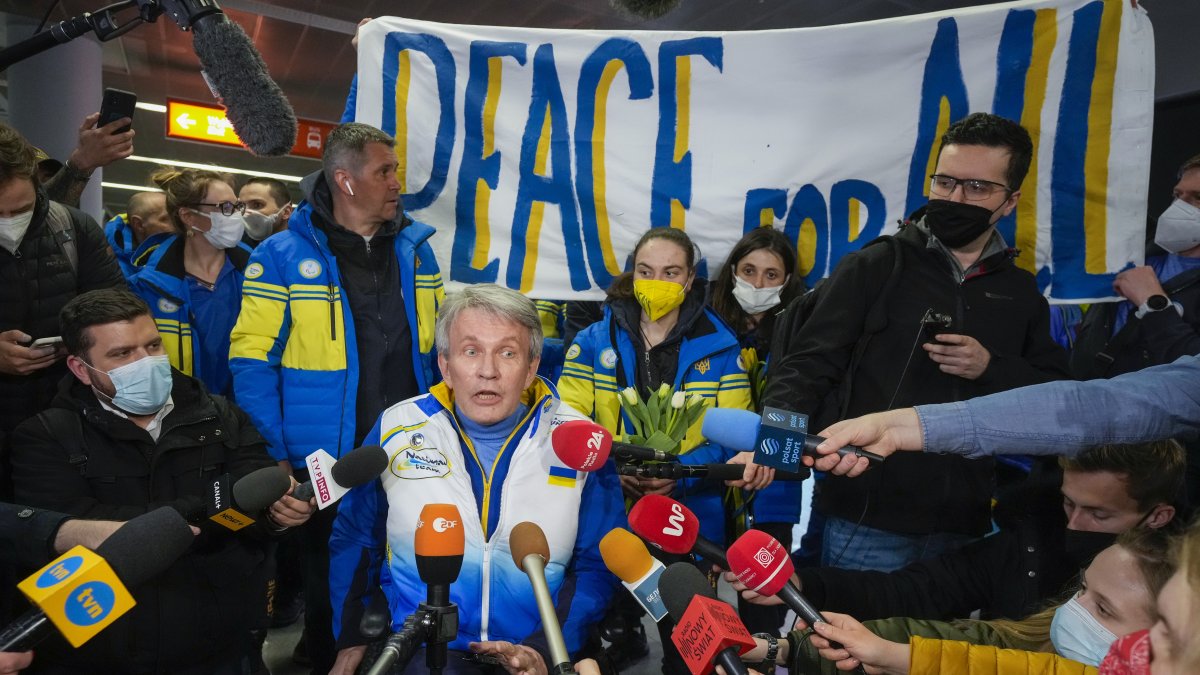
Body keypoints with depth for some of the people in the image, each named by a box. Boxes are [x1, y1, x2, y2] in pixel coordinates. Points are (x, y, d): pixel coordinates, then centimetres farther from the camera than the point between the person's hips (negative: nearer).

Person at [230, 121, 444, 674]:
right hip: (326, 466, -3)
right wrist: (273, 456, -13)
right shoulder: (282, 256, -8)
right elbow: (252, 361, -9)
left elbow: (439, 348, 11)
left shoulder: (416, 250, 5)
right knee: (331, 589, 16)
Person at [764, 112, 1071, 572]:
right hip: (866, 519, -3)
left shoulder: (1021, 292, 11)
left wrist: (992, 369, -8)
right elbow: (807, 365, -7)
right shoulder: (875, 267, -1)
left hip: (963, 527, 4)